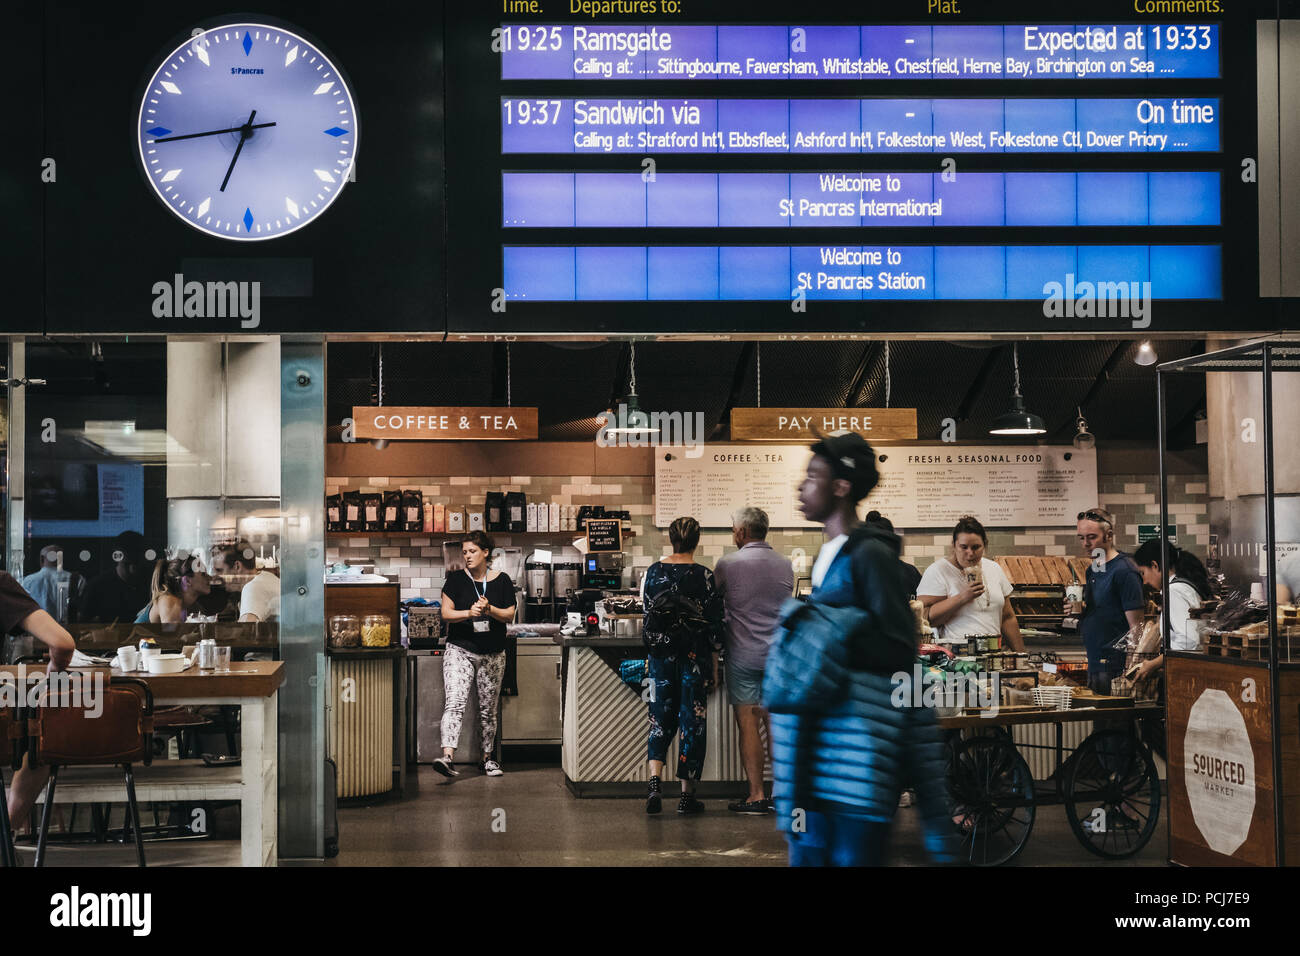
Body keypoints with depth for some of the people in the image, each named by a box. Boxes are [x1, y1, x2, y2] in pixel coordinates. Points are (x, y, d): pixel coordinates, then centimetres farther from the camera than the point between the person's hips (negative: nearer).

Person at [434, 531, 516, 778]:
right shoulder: (456, 579, 1)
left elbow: (509, 616, 2)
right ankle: (447, 757, -29)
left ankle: (488, 758, 25)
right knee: (455, 702, -18)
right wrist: (469, 613, -21)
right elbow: (446, 613, -4)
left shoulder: (502, 581, 5)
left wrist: (490, 610, -17)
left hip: (493, 655, 2)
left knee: (488, 709, 10)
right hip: (460, 651, -2)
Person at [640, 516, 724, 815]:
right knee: (692, 722, 6)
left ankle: (655, 779, -11)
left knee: (661, 719, 11)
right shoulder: (705, 577, -9)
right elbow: (714, 625, -5)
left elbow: (647, 615, 10)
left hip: (660, 655, 2)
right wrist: (714, 667, 3)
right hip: (694, 656, -2)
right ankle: (687, 795, 9)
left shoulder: (652, 572, 0)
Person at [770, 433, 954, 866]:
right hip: (817, 734, 8)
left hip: (858, 730, -8)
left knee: (852, 853, -7)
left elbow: (900, 651, -12)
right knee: (810, 849, 8)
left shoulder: (870, 554, -9)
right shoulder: (825, 557, 18)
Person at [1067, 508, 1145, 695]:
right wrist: (1079, 610, 4)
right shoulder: (1093, 570, 14)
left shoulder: (1124, 571, -13)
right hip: (1094, 665, 9)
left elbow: (1136, 627, -16)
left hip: (1116, 668, -9)